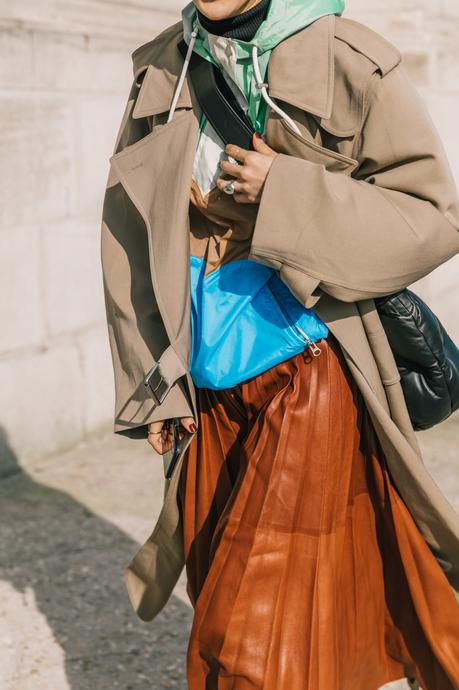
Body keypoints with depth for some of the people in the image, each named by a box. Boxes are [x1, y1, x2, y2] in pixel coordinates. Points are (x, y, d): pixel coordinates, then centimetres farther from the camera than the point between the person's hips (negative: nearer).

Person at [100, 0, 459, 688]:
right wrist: (152, 385, 7)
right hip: (211, 392, 5)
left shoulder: (348, 63, -8)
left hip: (310, 379, -4)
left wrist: (289, 197, -20)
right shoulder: (161, 71, 4)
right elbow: (132, 236, 8)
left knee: (262, 628, 0)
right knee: (223, 604, 16)